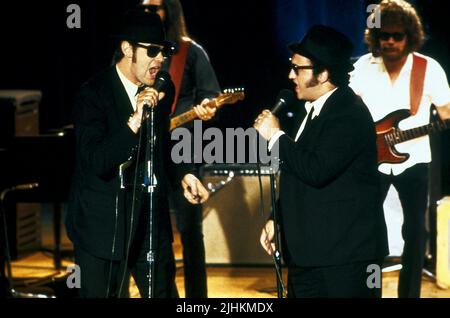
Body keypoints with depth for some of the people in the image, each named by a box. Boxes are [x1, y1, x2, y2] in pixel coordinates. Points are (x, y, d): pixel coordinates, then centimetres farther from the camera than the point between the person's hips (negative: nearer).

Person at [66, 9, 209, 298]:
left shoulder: (163, 90, 4)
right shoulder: (94, 94, -14)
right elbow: (96, 163, -25)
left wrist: (182, 176, 4)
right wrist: (135, 120, -34)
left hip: (152, 220, 5)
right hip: (103, 226, -5)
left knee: (165, 292, 7)